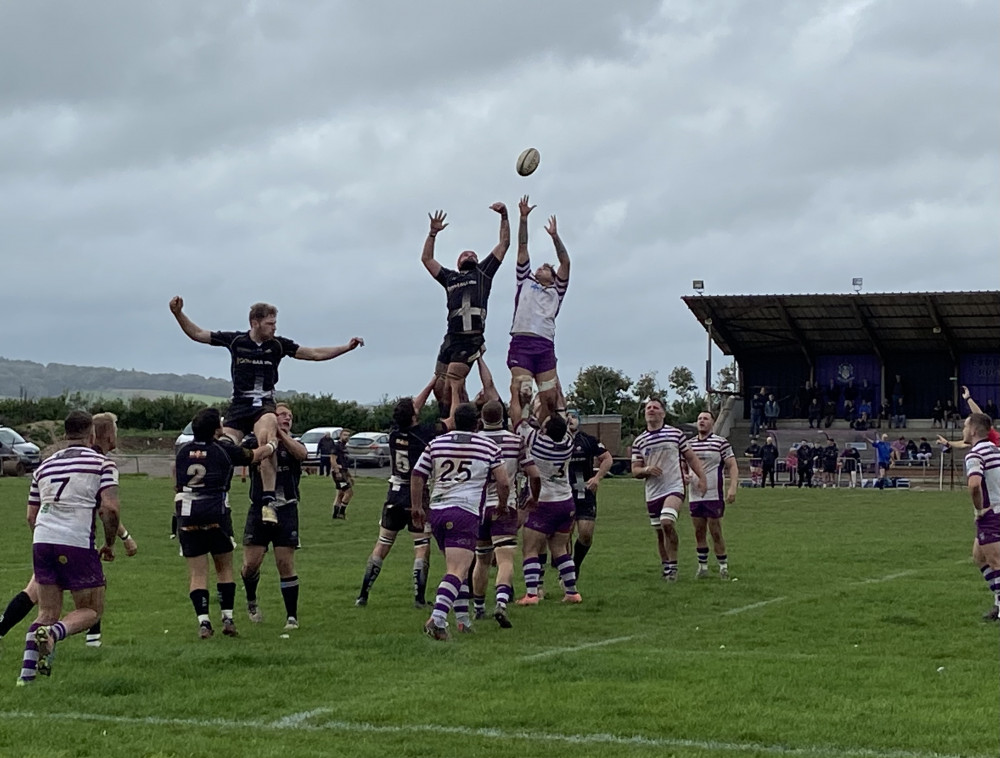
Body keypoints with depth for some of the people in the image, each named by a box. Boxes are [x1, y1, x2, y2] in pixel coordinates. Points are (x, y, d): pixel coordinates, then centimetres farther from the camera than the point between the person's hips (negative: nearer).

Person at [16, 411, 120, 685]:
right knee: (92, 610, 9)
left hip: (42, 541, 5)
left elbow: (31, 516, 20)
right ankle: (53, 633, -20)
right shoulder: (102, 463, 2)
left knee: (48, 613, 14)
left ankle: (27, 671, -1)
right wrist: (110, 544, 4)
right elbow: (110, 508, -10)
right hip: (78, 543, -5)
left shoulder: (45, 465, 18)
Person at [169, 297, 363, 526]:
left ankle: (268, 501, -35)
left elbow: (314, 354, 8)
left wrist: (346, 347, 2)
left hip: (265, 405, -1)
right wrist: (178, 314, -4)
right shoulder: (235, 340, 3)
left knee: (266, 440, -32)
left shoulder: (278, 344, 4)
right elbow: (197, 334, 8)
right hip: (239, 405, 1)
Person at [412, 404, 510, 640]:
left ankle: (463, 619, 22)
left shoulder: (435, 444, 13)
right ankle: (437, 618, -30)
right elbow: (504, 483, 2)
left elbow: (417, 475, 13)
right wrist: (502, 505, 20)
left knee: (458, 566, 22)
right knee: (458, 570, -13)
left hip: (437, 510, 5)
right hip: (465, 512, -5)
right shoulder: (488, 447, 5)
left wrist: (416, 507, 22)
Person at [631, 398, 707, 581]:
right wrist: (647, 470, -14)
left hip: (674, 488, -3)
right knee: (659, 533, 8)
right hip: (652, 493, 3)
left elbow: (691, 457, 9)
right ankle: (666, 567, 23)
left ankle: (673, 566, -13)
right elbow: (635, 471, 8)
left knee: (667, 522, -24)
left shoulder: (675, 434, 2)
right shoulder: (639, 441, 7)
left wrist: (702, 478, 0)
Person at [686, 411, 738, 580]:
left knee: (716, 532, -2)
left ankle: (723, 567, 8)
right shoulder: (689, 444, 11)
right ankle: (702, 567, 16)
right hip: (694, 495, 5)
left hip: (714, 495, -5)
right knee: (699, 532, 7)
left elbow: (732, 466, -5)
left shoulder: (721, 442, -3)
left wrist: (733, 487, -17)